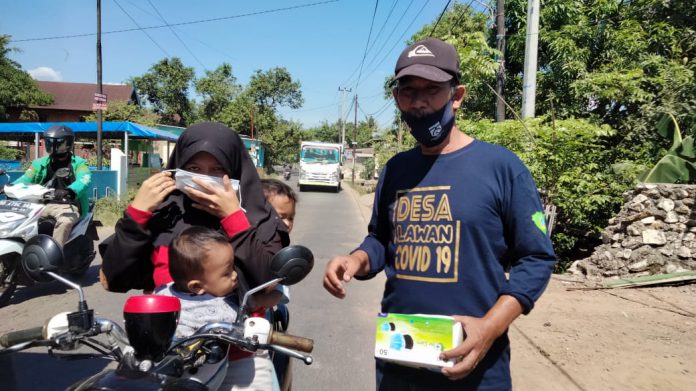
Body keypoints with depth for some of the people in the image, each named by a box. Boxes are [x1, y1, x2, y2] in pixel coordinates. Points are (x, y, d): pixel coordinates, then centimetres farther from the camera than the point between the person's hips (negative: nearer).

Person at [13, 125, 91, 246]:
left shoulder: (78, 163, 2)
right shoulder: (41, 163, 18)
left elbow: (84, 180, -19)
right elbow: (26, 178, 6)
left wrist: (68, 191, -41)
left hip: (68, 205, -5)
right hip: (44, 204, 5)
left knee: (65, 222, -36)